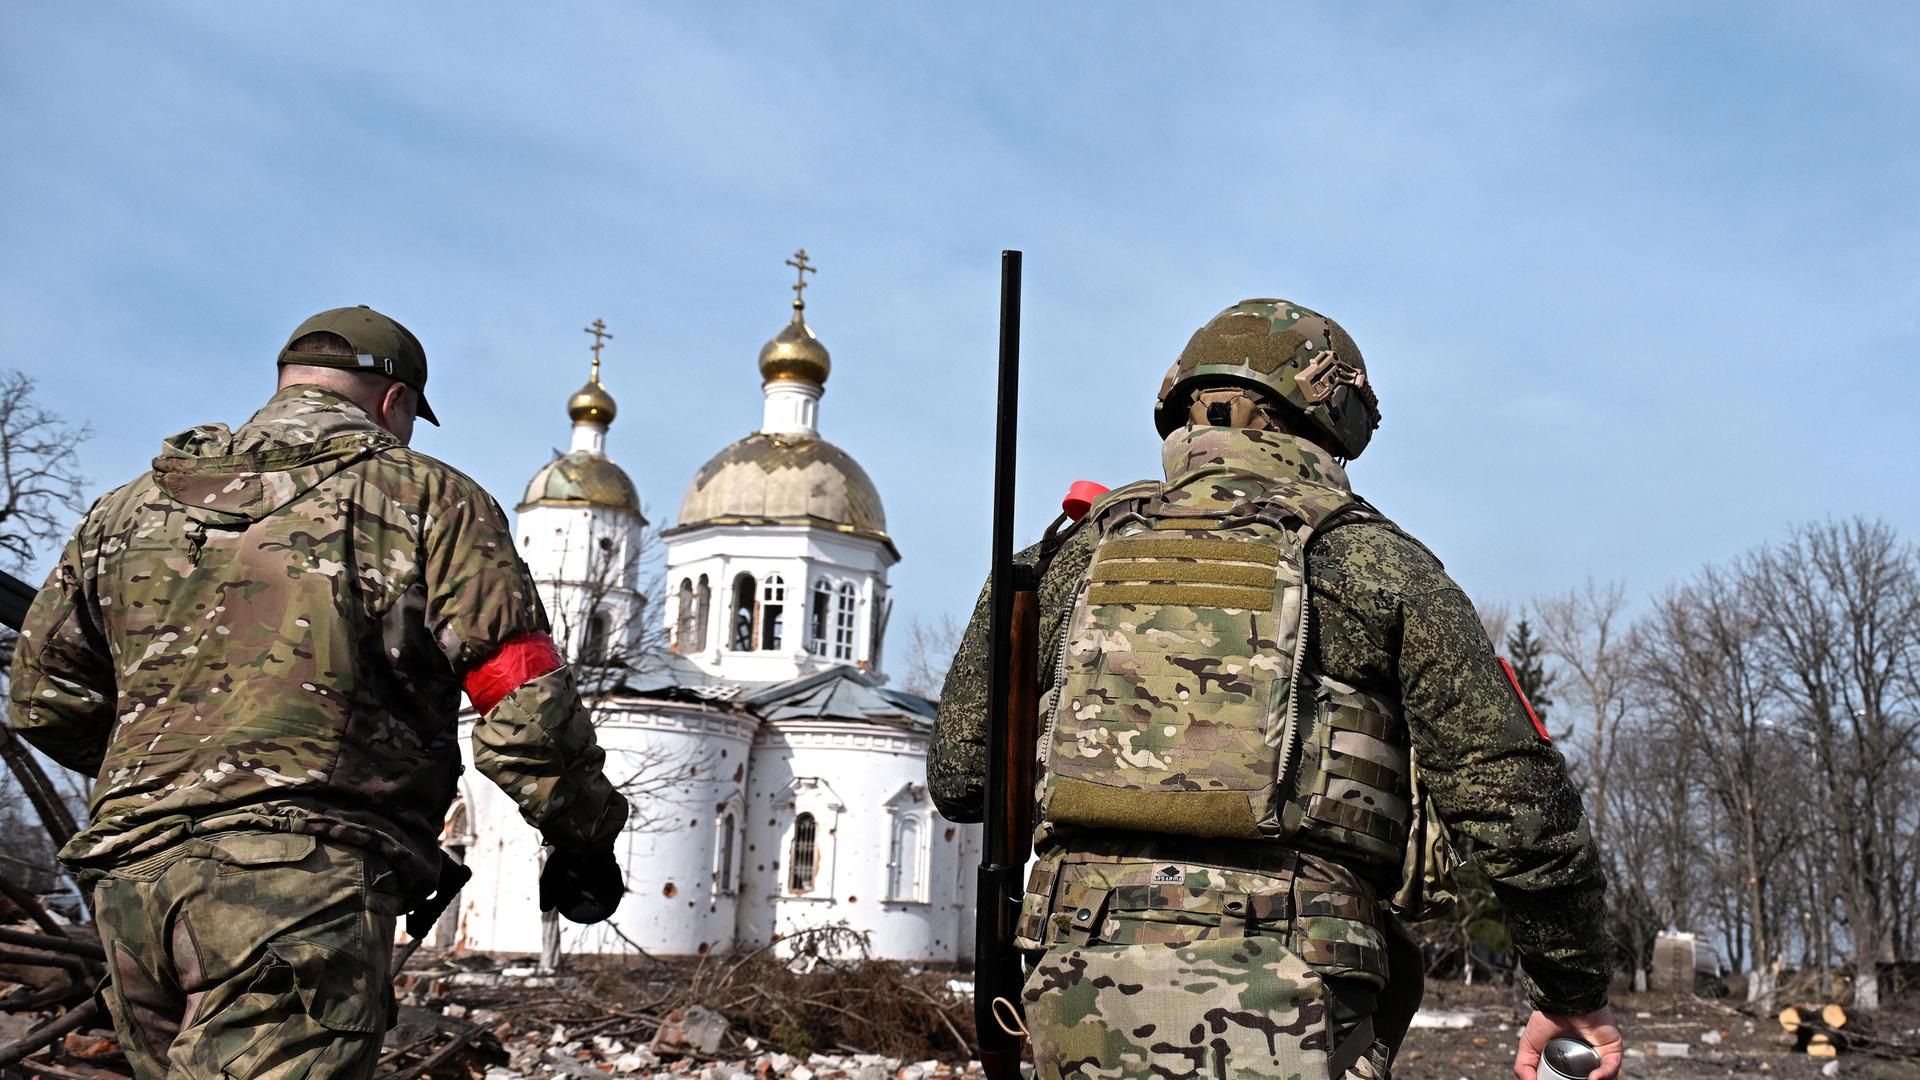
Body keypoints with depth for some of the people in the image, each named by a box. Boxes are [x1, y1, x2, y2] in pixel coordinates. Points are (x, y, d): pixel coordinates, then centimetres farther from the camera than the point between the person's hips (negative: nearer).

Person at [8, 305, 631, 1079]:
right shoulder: (425, 497, 5)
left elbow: (45, 701, 26)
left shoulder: (131, 505, 20)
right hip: (307, 875, -6)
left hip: (130, 878, 6)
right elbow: (524, 702, -2)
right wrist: (583, 838, 12)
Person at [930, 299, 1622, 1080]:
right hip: (1281, 1000, -4)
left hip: (1082, 986, 4)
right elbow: (1516, 799, 1)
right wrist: (1574, 987, 14)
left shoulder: (1080, 554, 13)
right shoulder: (1375, 566, 4)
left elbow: (959, 777, 16)